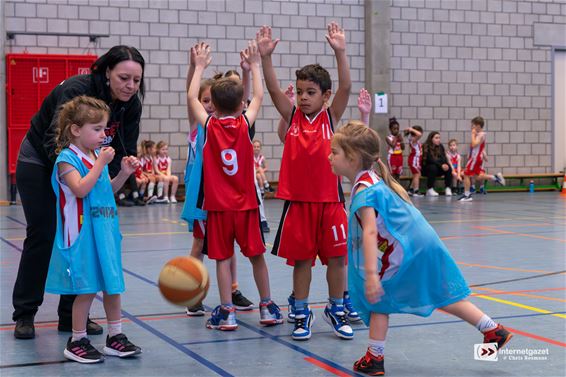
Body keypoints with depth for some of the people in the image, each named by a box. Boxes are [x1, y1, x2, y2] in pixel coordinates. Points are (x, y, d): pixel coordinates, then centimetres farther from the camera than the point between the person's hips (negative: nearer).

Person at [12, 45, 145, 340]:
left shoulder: (131, 105, -15)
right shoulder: (76, 91, -33)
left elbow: (123, 152, -10)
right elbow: (54, 142, -41)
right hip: (40, 163, -5)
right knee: (42, 235, -4)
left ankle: (72, 315, 8)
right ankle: (24, 314, 9)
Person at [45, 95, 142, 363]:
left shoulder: (98, 155, 12)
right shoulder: (67, 158, -11)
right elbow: (80, 189, -25)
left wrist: (124, 173, 5)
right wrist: (100, 163, -22)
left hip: (105, 231, 8)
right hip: (82, 235, -8)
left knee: (113, 285, 11)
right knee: (87, 288, -2)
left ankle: (115, 337, 22)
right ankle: (77, 341, 11)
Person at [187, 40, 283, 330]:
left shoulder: (209, 126, -5)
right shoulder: (245, 125, -4)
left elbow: (191, 97, 8)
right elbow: (258, 96, 12)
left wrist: (200, 66, 18)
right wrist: (254, 65, 21)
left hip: (217, 206, -1)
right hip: (246, 203, 1)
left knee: (223, 258, 2)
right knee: (256, 255, 10)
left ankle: (226, 312, 3)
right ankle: (267, 307, 18)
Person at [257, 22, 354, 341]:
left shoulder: (331, 117, 2)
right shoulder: (292, 116, 4)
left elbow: (346, 88, -12)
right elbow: (273, 89, -8)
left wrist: (340, 52, -23)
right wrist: (266, 56, -21)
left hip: (329, 200, 0)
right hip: (298, 201, 1)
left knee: (337, 257, 5)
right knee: (301, 259, 7)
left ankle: (337, 310, 23)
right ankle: (301, 313, 21)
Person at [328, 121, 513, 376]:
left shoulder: (363, 190, -17)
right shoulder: (374, 178, 14)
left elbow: (370, 232, -28)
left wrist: (371, 274, -34)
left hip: (403, 251, -9)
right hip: (426, 243, 9)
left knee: (378, 299, 5)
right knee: (443, 297, 17)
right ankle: (494, 331, 22)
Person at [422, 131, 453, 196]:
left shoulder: (440, 146, 4)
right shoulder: (426, 147, -13)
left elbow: (444, 158, -2)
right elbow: (430, 160, -22)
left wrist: (446, 164, -26)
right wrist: (441, 165, -32)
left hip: (438, 168, 5)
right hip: (426, 168, -5)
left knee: (448, 168, -22)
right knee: (433, 167, -36)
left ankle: (447, 189, -18)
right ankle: (429, 190, -26)